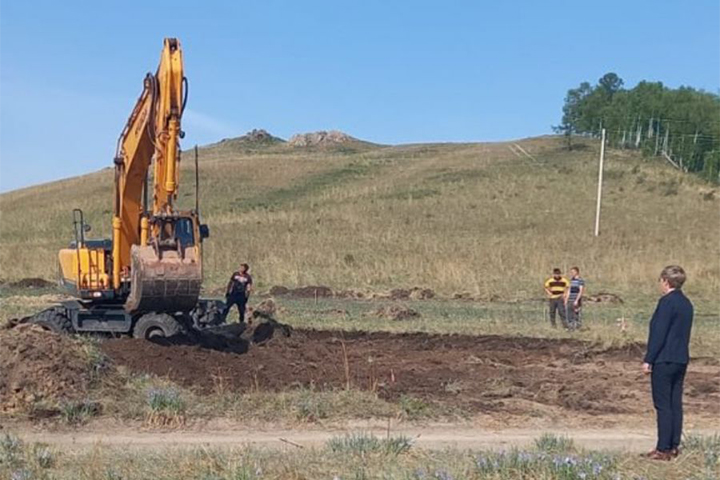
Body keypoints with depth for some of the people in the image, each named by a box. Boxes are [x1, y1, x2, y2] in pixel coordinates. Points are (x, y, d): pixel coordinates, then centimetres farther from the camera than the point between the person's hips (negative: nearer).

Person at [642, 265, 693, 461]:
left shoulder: (667, 302, -15)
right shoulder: (686, 303, 11)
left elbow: (659, 333, -18)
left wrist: (648, 360, -14)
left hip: (664, 360, -8)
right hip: (681, 360, 8)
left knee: (663, 405, -4)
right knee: (675, 404, 11)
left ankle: (663, 449, -2)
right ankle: (674, 446, 16)